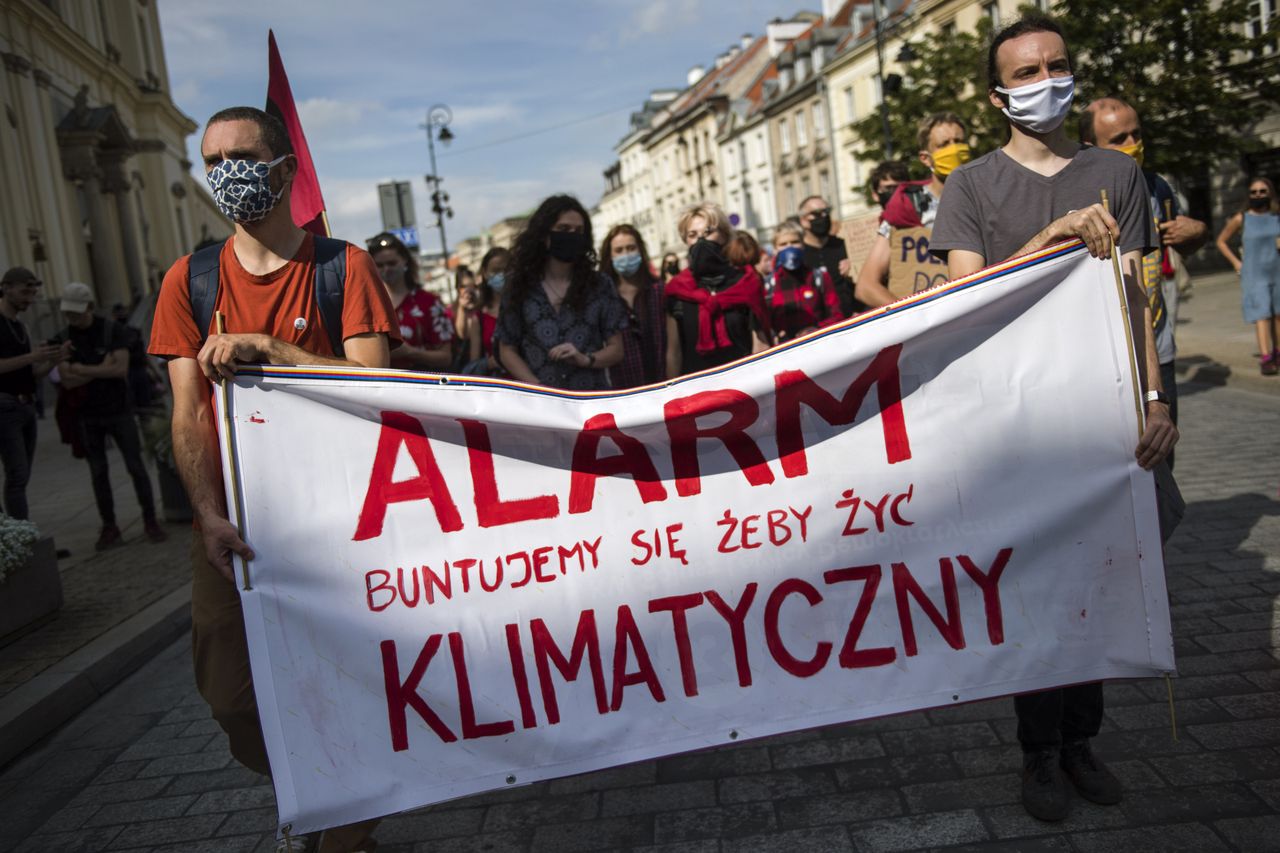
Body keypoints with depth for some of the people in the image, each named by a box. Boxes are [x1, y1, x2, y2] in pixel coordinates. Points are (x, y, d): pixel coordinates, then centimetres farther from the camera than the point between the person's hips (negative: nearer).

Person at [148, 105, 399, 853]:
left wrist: (264, 347, -20)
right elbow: (188, 412, -2)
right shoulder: (191, 279, 5)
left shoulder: (344, 266, -2)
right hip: (234, 523, 3)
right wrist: (209, 513, -15)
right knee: (234, 698, 7)